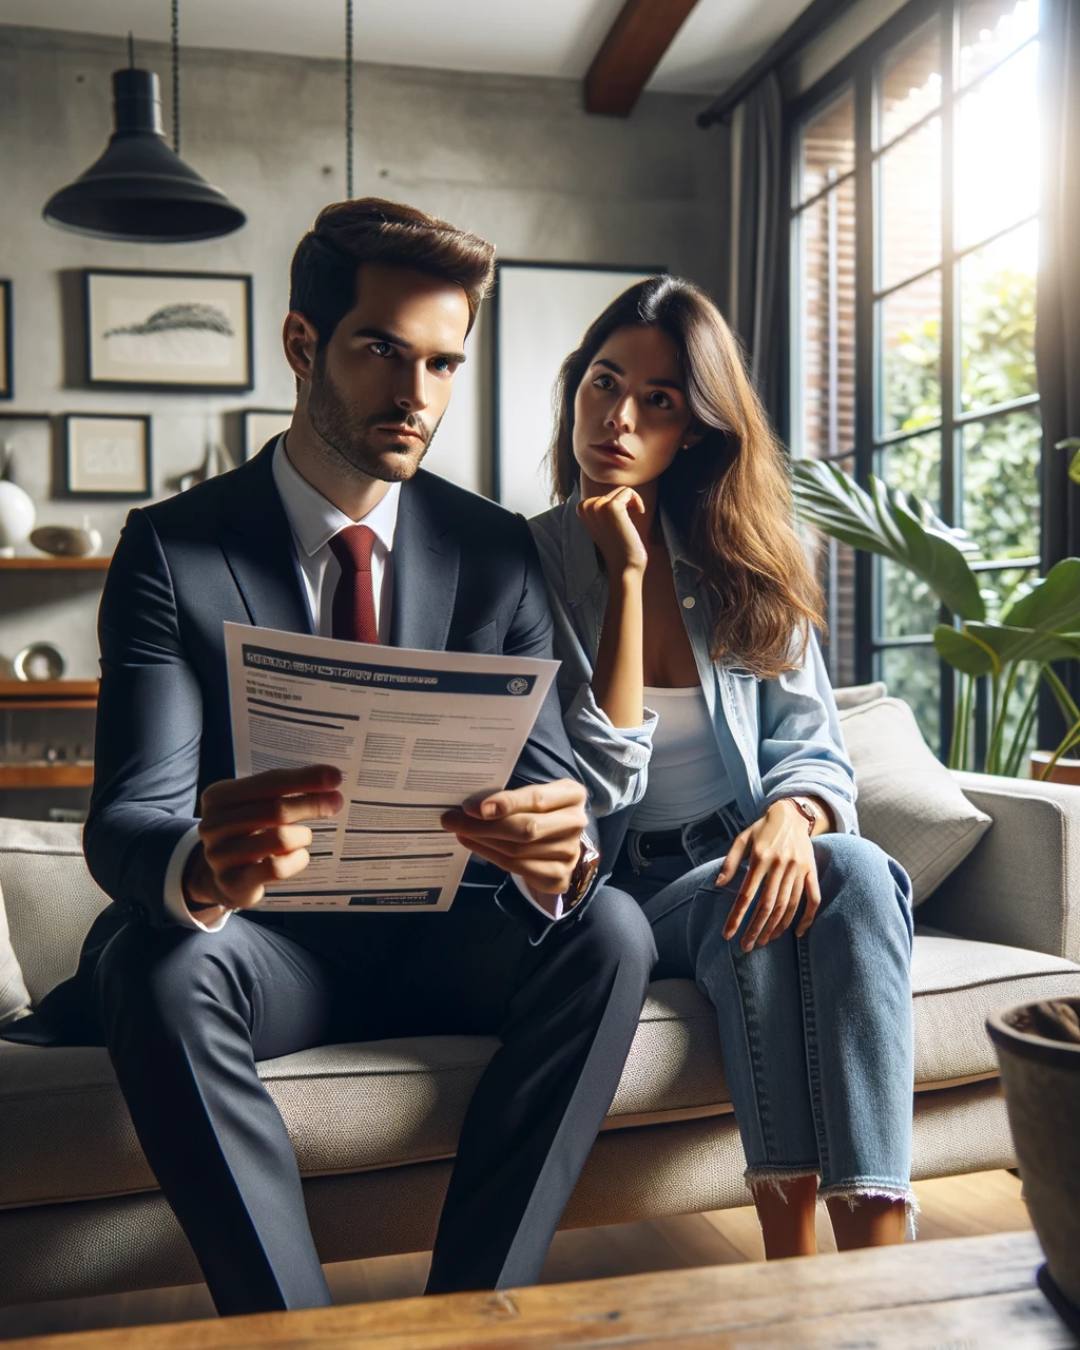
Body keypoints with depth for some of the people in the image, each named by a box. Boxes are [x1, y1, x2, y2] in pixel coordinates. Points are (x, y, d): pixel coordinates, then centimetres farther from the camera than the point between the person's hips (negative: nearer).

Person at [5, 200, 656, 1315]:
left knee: (607, 930, -25)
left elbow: (545, 775, -6)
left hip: (440, 938, 2)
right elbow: (127, 818, -15)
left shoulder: (495, 552, 1)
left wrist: (556, 851, -33)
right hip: (262, 940, -2)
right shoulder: (171, 548, -6)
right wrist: (201, 871, -42)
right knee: (158, 966, -33)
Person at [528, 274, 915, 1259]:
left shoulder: (745, 562, 8)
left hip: (741, 863, 3)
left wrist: (792, 815, -21)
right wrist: (625, 577, -14)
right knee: (756, 918, -33)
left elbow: (812, 745, 4)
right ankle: (790, 1247, -24)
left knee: (856, 874, -30)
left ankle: (881, 1255, -32)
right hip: (618, 893, -2)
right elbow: (599, 781, -12)